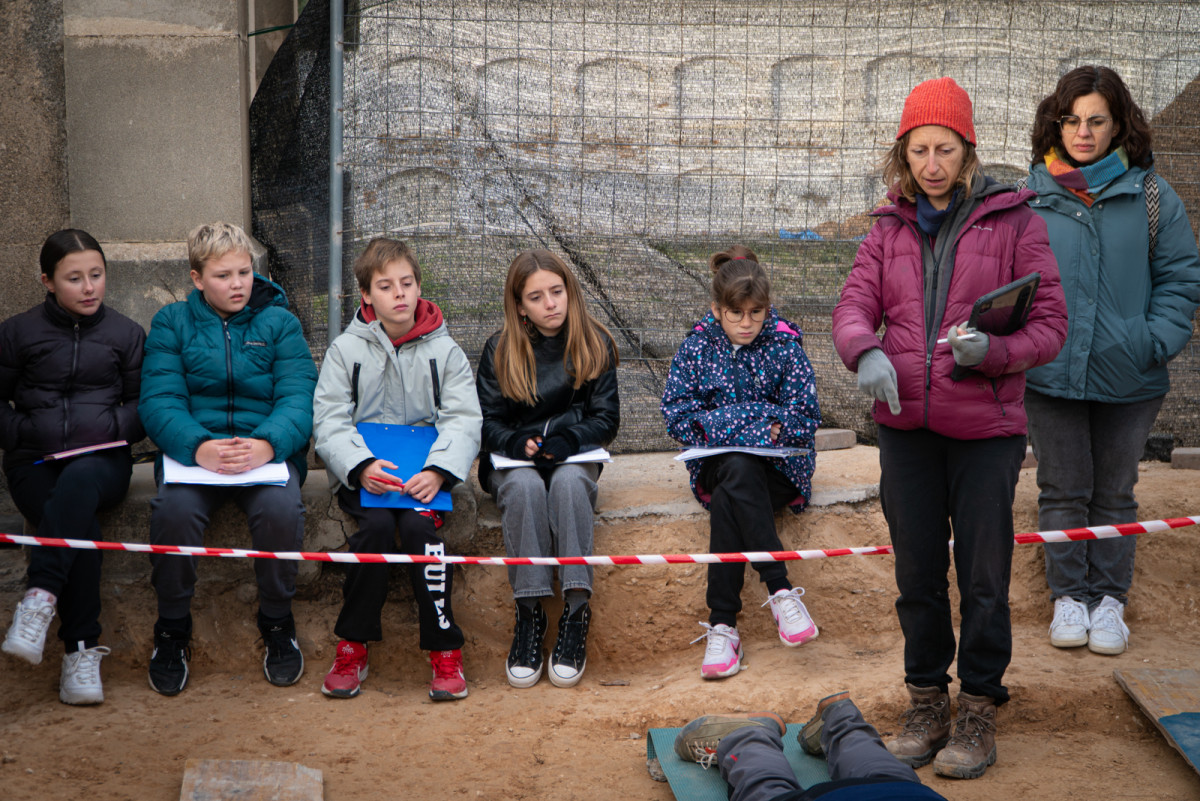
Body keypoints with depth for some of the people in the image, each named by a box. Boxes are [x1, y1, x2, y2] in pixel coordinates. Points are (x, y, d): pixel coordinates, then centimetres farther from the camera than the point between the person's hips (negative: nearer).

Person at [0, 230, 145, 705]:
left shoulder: (125, 334, 15)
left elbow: (145, 404, 15)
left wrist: (111, 429, -5)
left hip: (102, 459, 0)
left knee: (79, 483, -40)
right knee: (81, 529, -33)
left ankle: (39, 599, -46)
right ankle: (81, 651, -32)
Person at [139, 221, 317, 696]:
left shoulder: (279, 323, 9)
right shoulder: (172, 323, 9)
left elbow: (298, 399, -4)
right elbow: (159, 402, -4)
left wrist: (266, 444, -26)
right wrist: (199, 447, -26)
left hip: (268, 450, 0)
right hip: (193, 450, 0)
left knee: (282, 508, -32)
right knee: (173, 508, -32)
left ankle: (277, 622, -7)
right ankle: (172, 627, -8)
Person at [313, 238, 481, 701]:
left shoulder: (444, 350, 9)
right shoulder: (346, 349, 7)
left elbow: (463, 419, -1)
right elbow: (328, 421, -1)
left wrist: (438, 471, -20)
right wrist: (361, 467, -21)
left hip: (424, 468, 0)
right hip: (361, 471, 0)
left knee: (418, 524, -30)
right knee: (376, 524, -30)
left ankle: (445, 650, -20)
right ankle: (353, 647, -17)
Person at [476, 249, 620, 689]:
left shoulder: (595, 344, 4)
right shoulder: (500, 349, 3)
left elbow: (606, 419, 3)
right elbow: (486, 421, 3)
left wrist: (568, 441, -17)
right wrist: (517, 443, -18)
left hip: (574, 456, 0)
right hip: (514, 460, 0)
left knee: (568, 482, -37)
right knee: (525, 486, -36)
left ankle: (576, 611, -38)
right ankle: (529, 614, -34)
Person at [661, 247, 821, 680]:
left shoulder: (784, 345, 4)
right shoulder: (698, 345, 8)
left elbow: (805, 413, 1)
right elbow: (675, 407, 5)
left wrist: (774, 427, -19)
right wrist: (709, 428, -13)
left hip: (778, 463, -1)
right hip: (717, 461, 1)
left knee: (726, 501, -35)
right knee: (738, 472, -38)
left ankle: (722, 624, -35)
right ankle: (781, 591, -42)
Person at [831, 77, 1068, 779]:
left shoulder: (1013, 219, -3)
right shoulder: (892, 227, 9)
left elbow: (1051, 324, -5)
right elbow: (855, 305, 1)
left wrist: (993, 350, -24)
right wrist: (865, 352, -22)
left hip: (986, 429, -3)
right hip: (906, 428, 4)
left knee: (984, 577, 4)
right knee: (917, 574, 12)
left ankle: (980, 709, 19)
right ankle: (927, 702, 27)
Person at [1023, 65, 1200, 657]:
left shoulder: (1149, 195, 1)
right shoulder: (1030, 196, 1)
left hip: (1128, 379, 0)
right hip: (1050, 375, 0)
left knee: (1115, 494, 11)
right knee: (1062, 492, 9)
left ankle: (1109, 598, 24)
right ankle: (1069, 596, 22)